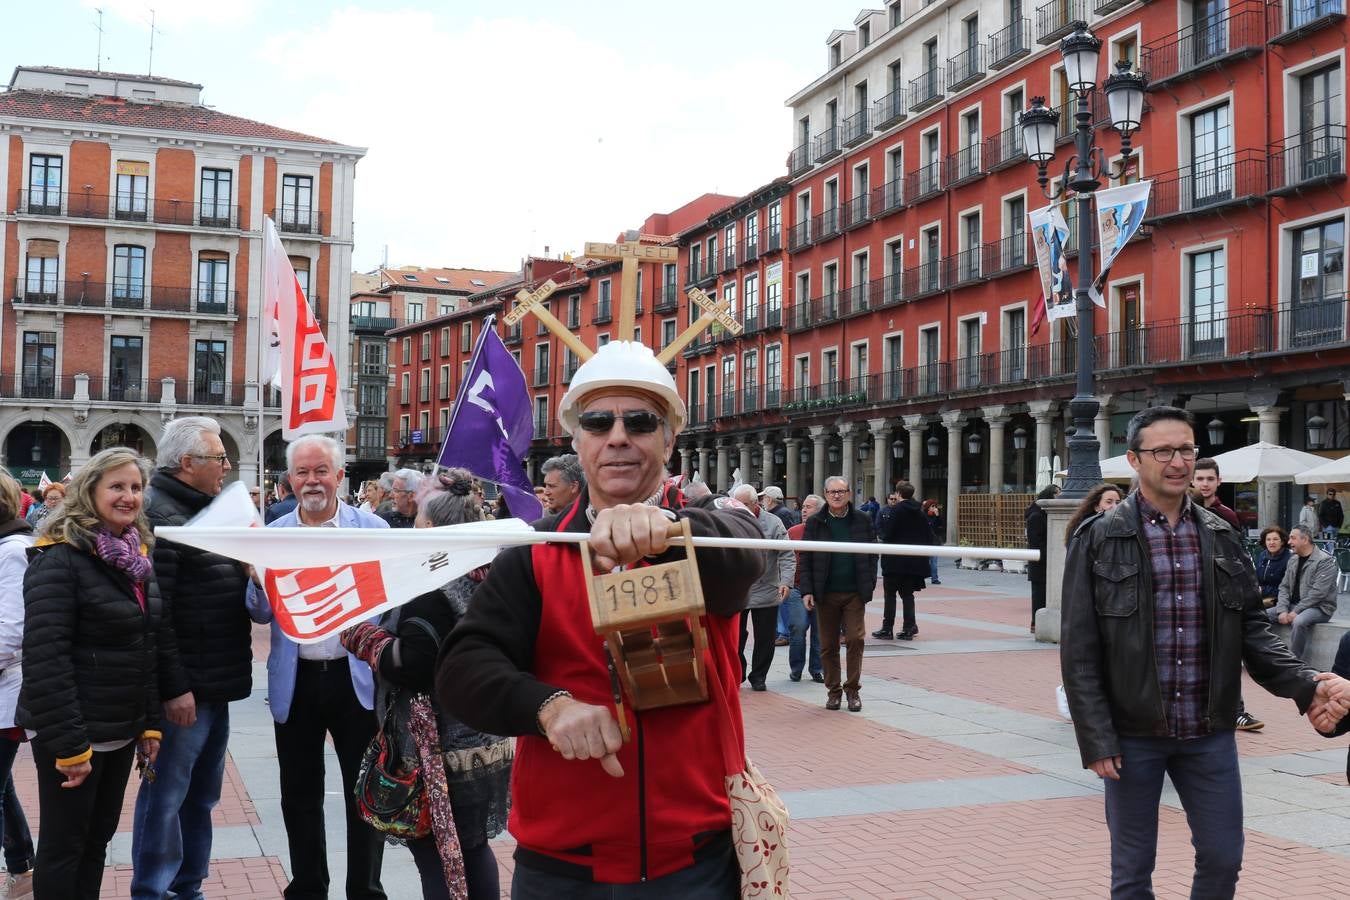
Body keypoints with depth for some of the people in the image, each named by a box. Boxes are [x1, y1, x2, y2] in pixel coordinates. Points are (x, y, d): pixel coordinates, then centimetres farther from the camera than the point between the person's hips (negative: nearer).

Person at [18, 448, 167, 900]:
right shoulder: (60, 558, -16)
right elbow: (44, 658, -22)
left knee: (98, 838, 16)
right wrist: (68, 745, -23)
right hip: (72, 734, -7)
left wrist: (150, 724, 10)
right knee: (63, 845, 4)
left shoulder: (137, 555, 9)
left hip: (121, 730, 7)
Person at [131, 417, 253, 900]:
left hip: (215, 684, 9)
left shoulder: (207, 511, 15)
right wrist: (173, 688, -21)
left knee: (201, 795, 16)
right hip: (184, 688, -9)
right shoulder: (159, 516, -14)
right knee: (166, 795, 1)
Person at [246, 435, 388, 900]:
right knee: (300, 794, 12)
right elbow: (261, 612, 2)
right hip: (295, 680, 2)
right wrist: (257, 577, -18)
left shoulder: (373, 528, -1)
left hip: (357, 676, -2)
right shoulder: (272, 534, 4)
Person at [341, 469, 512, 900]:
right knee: (474, 847, 19)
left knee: (433, 855, 2)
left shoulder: (429, 590, -20)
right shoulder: (488, 577, 4)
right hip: (490, 739, 8)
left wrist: (362, 635, -11)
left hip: (442, 747, -8)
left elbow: (409, 669, -24)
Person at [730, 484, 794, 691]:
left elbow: (787, 556, -6)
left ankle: (758, 676, 22)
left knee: (765, 638, 7)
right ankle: (737, 674, 20)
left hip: (766, 593, -1)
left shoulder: (773, 523, -4)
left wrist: (786, 581, -19)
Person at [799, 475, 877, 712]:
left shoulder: (863, 520, 4)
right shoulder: (815, 523, 3)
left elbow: (872, 555, 5)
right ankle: (833, 690, 17)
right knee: (828, 645, 5)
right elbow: (806, 559, 2)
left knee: (855, 639, -6)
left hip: (855, 593, 0)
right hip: (826, 593, 1)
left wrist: (869, 585, -3)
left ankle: (853, 688, 7)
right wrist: (807, 591, -6)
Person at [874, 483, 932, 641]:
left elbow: (888, 534, -16)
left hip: (895, 561, -6)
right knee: (907, 594, 12)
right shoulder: (920, 512, 9)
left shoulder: (895, 510, -11)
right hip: (914, 561, 6)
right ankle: (908, 629, 10)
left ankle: (887, 629, 3)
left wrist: (880, 538, 4)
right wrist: (926, 555, 15)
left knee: (890, 594, 2)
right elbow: (929, 535, 9)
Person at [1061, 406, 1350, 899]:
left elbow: (1253, 632, 6)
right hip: (1134, 735, -3)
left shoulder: (1222, 537, 6)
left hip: (1210, 733, 3)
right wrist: (1097, 739, -12)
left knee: (1222, 859, 11)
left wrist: (1308, 685, -10)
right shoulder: (1098, 539, -7)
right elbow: (1078, 651, -7)